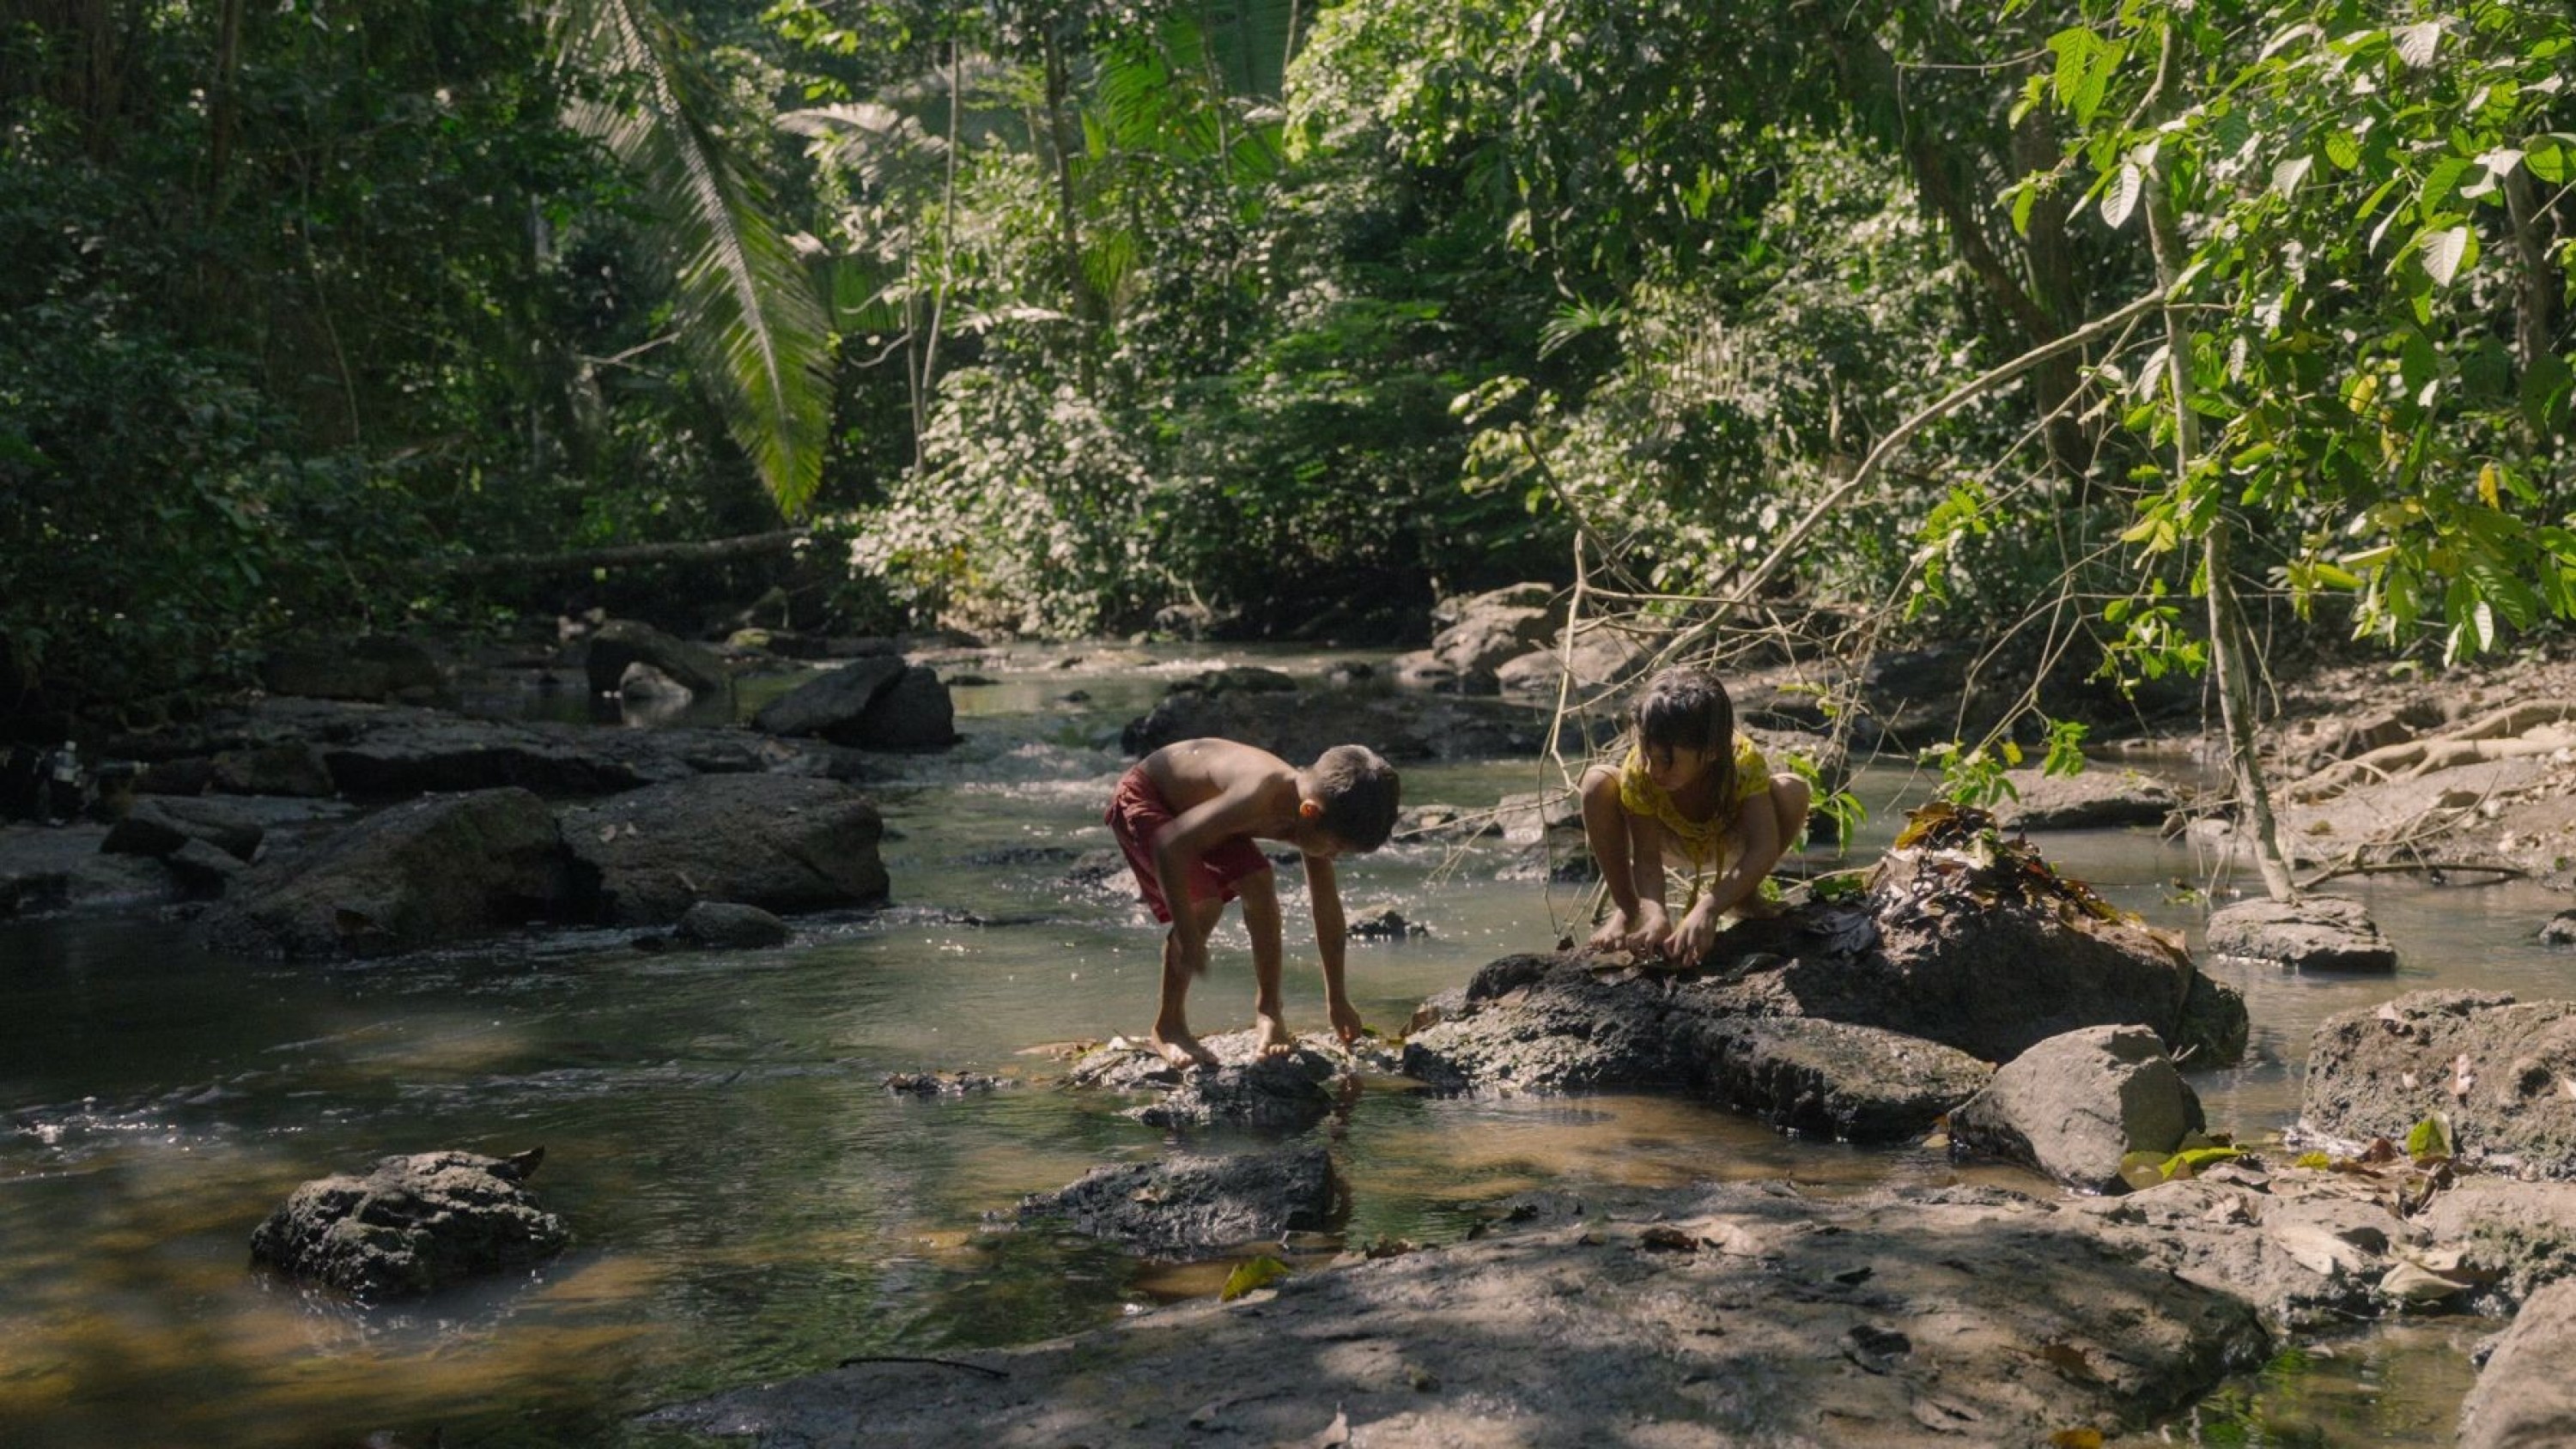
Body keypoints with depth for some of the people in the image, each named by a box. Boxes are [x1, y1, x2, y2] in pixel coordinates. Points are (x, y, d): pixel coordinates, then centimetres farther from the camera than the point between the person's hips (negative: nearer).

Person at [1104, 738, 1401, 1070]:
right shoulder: (1260, 796, -39)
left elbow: (1328, 907, -1)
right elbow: (1169, 844, -39)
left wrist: (1337, 999, 6)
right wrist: (1188, 936, -36)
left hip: (1197, 803, 8)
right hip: (1142, 798, -8)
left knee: (1259, 885, -5)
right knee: (1202, 903, -22)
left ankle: (1268, 1009, 12)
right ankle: (1168, 1027, -7)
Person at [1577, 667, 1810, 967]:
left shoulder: (1744, 761, -39)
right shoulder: (1638, 771, -36)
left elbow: (1764, 849, -47)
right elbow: (1647, 859, -33)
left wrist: (1707, 909, -60)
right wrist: (1654, 914, -54)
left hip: (1729, 842, 0)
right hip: (1676, 838, 0)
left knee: (1792, 791, -33)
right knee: (1597, 782, -31)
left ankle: (1746, 894, -5)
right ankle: (1624, 908, -10)